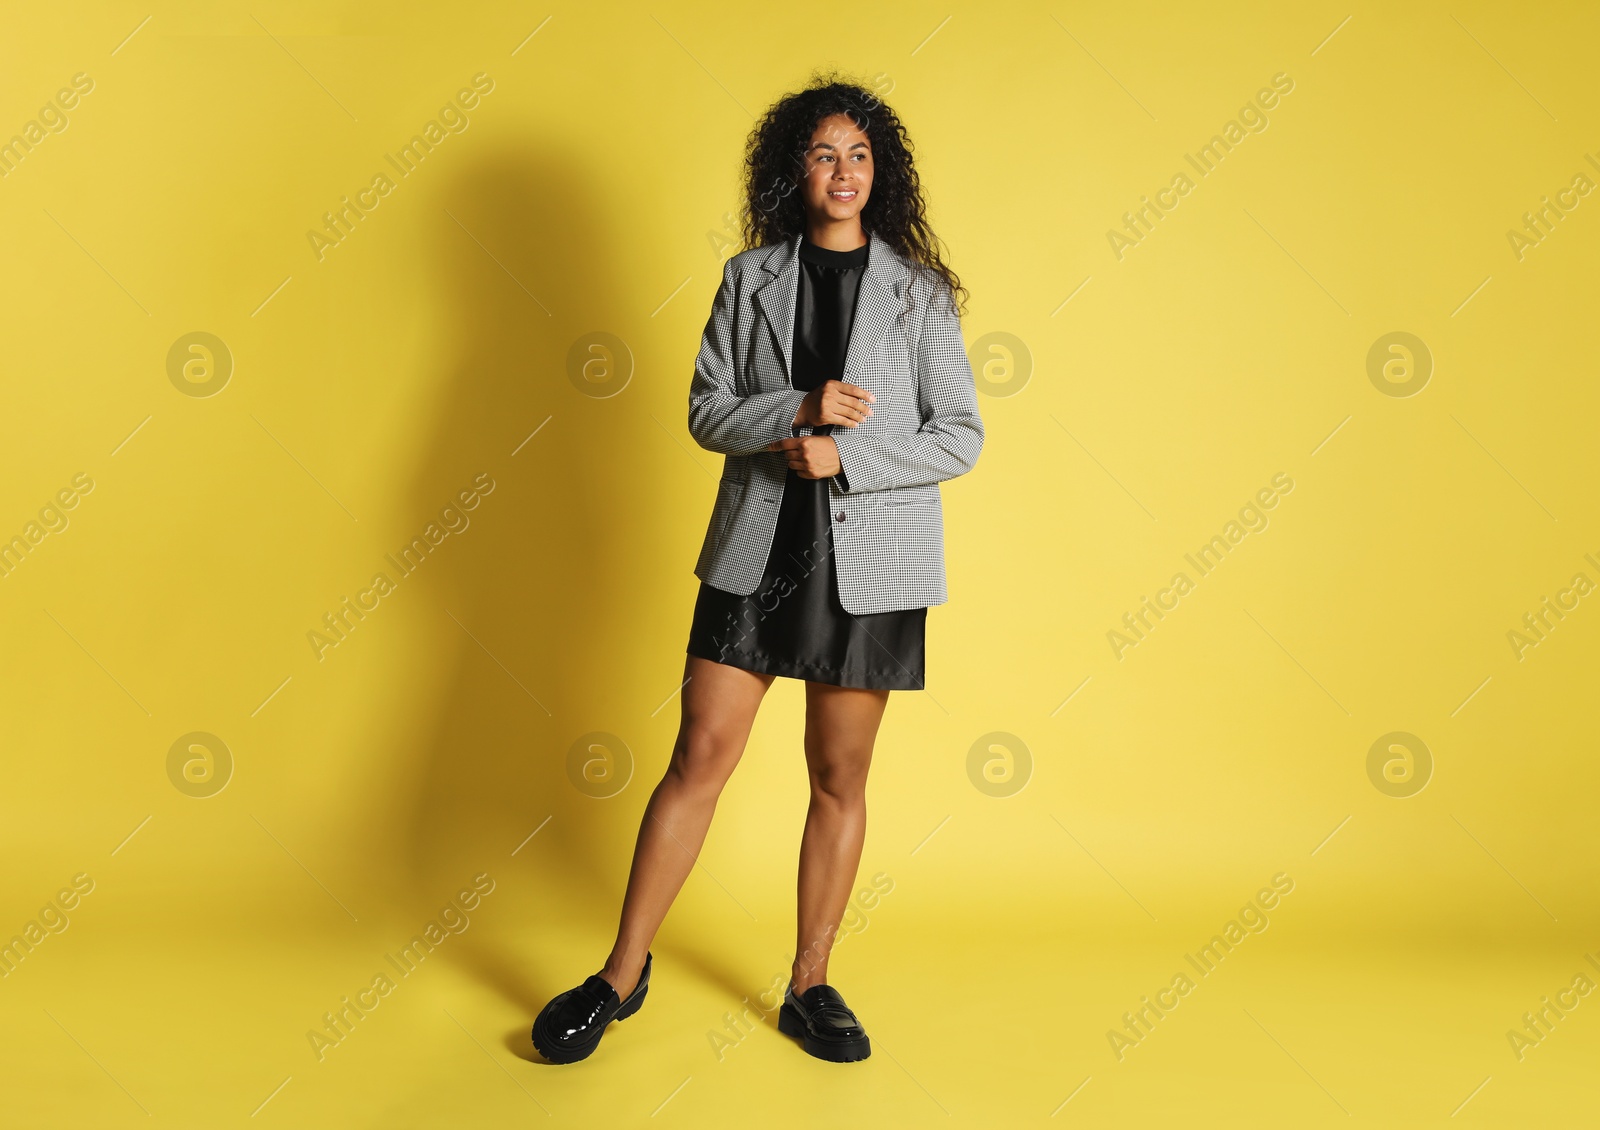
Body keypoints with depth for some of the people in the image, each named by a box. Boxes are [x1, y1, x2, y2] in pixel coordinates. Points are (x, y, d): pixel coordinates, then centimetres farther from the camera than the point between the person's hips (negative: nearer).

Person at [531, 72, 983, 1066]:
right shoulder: (751, 278, 7)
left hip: (868, 564, 0)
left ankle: (810, 987, 24)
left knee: (840, 778, 8)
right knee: (701, 759, 1)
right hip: (757, 550, 0)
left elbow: (962, 436, 0)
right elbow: (707, 413, 4)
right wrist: (798, 409, -14)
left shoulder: (918, 292, 4)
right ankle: (622, 976, 17)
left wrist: (846, 455, -12)